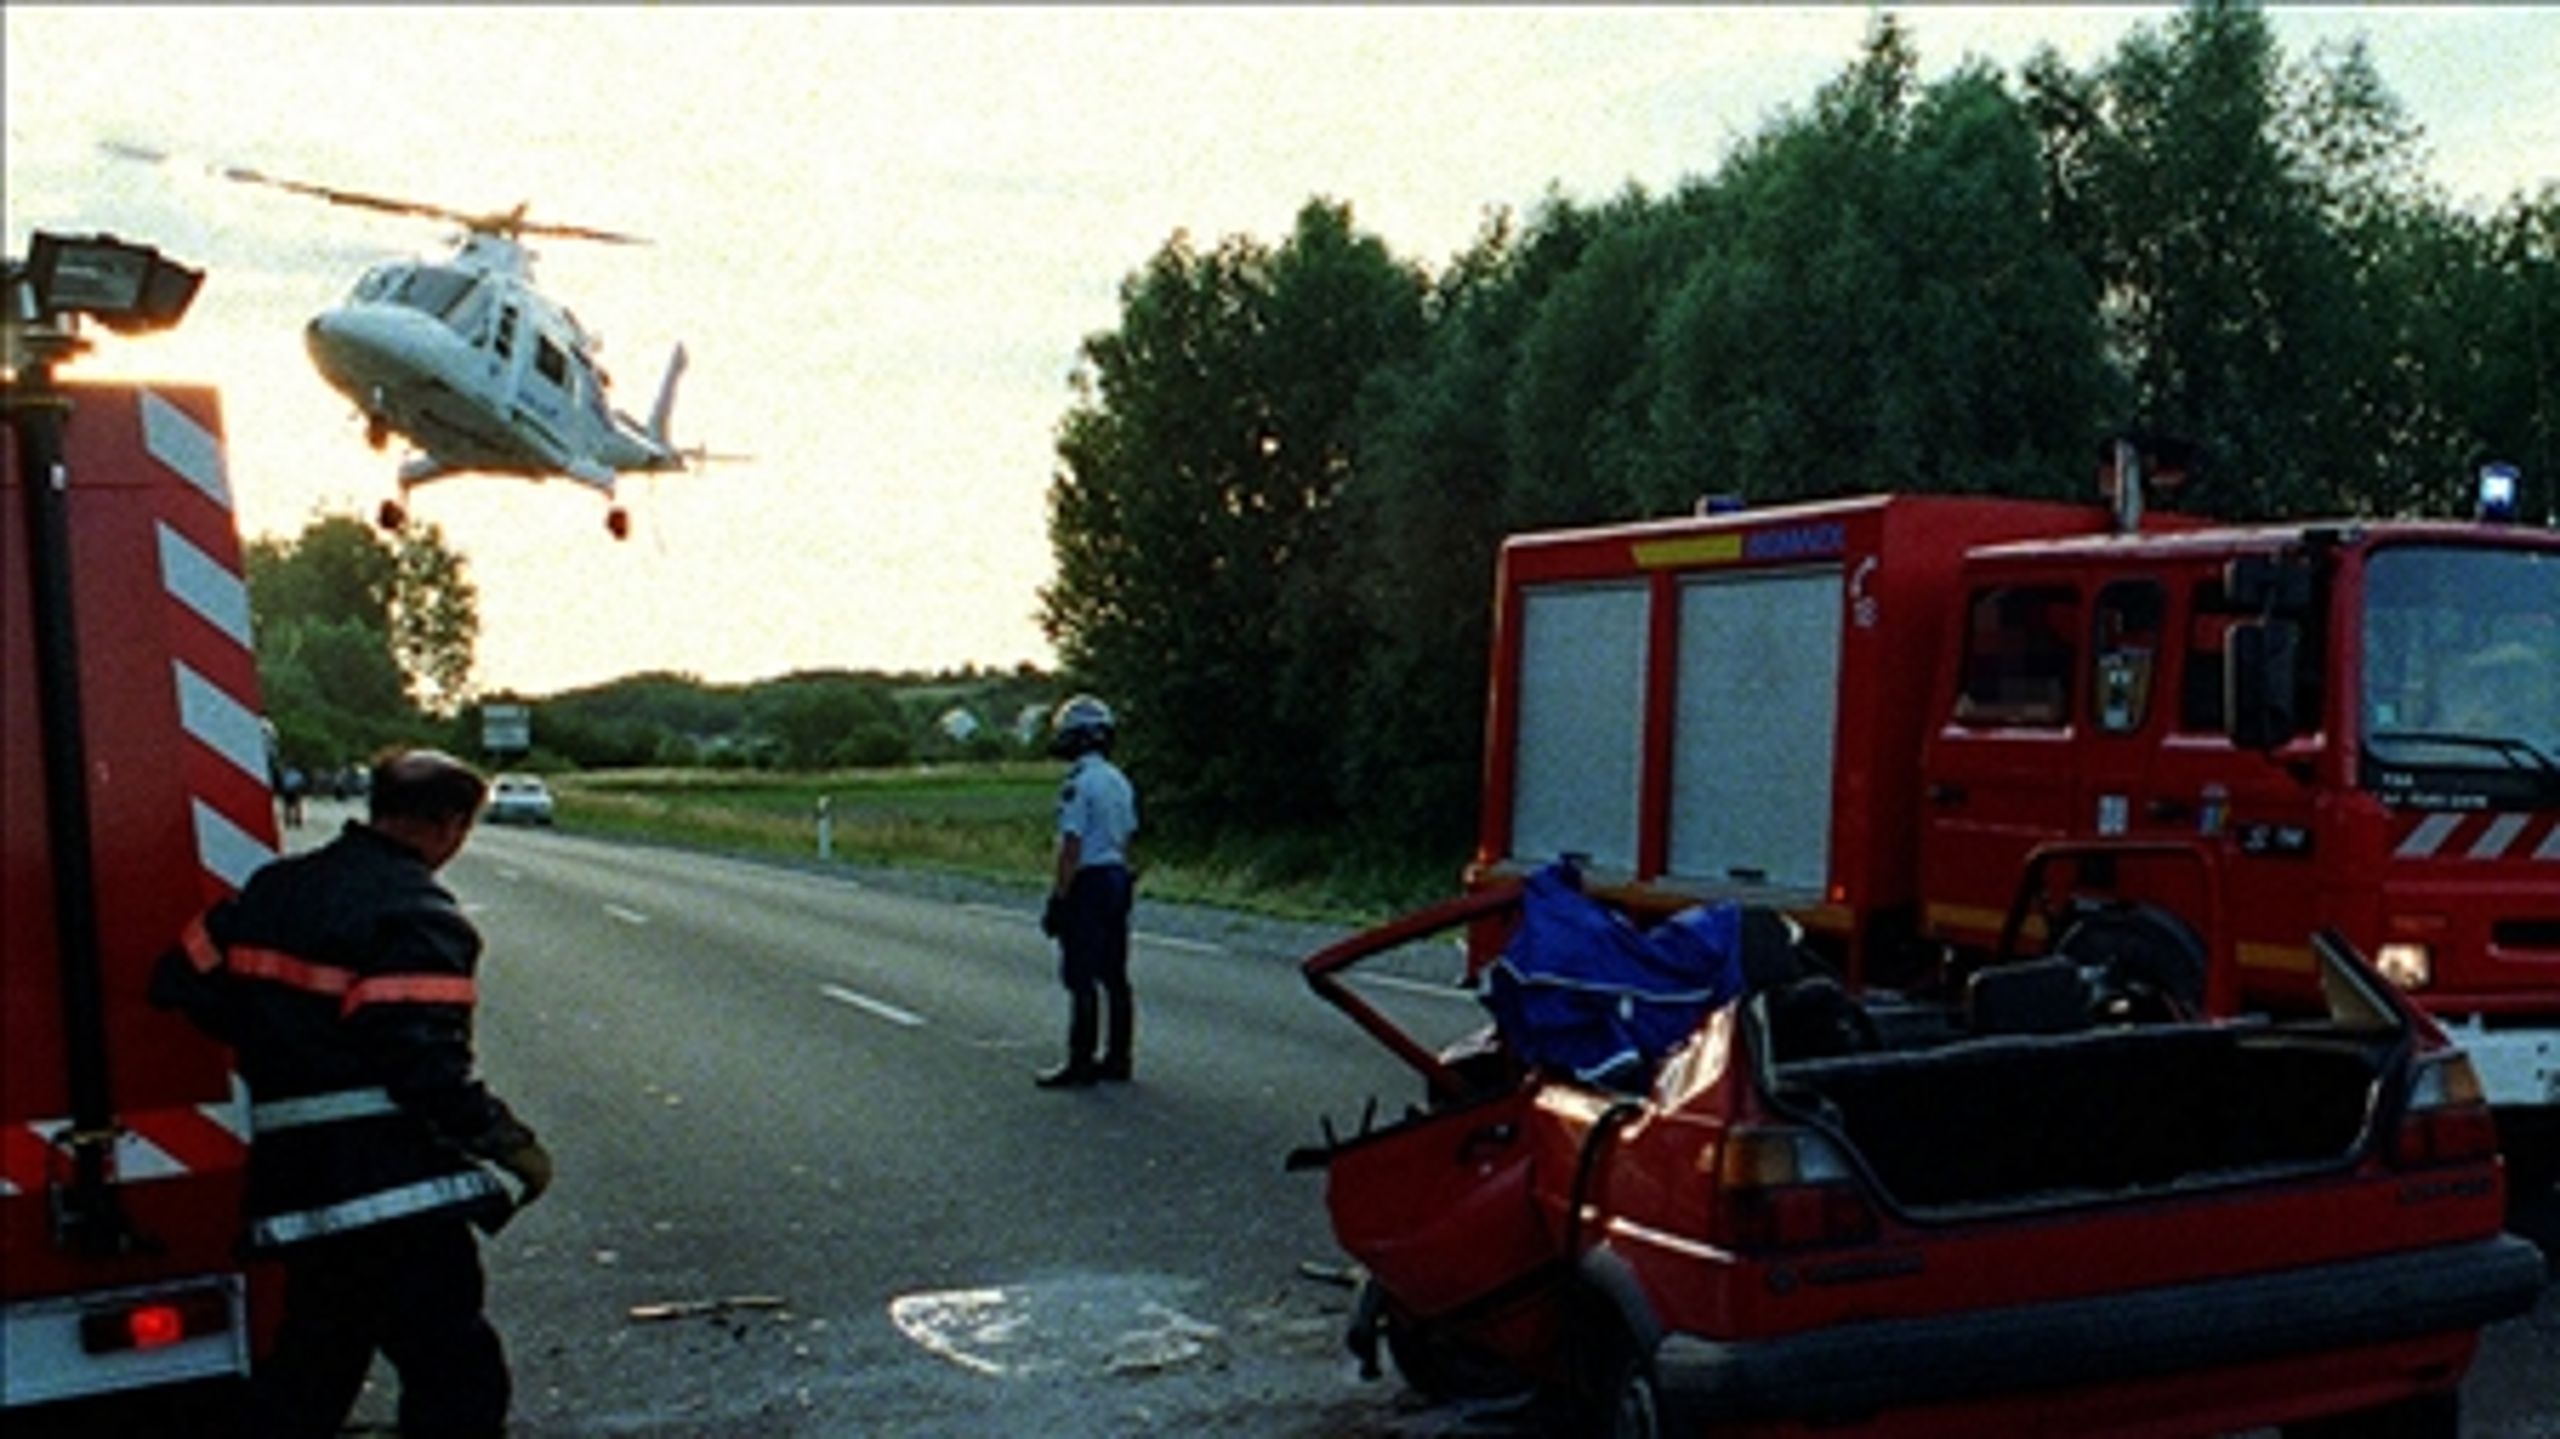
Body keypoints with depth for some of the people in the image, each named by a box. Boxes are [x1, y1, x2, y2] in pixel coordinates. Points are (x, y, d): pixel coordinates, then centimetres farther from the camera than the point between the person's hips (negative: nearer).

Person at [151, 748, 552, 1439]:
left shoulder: (277, 888, 11)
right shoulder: (419, 912, -14)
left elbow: (184, 979, 15)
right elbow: (427, 1064, -22)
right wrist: (510, 1142, -12)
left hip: (294, 1178, 8)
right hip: (393, 1189, -8)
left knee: (314, 1363, 23)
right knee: (458, 1380, -4)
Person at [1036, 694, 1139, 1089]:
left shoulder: (1078, 783, -15)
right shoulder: (1120, 782, 12)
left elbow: (1071, 847, -18)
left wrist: (1058, 898, -16)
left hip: (1087, 882, -9)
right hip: (1117, 878, 9)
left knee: (1081, 979, -5)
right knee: (1114, 975, 12)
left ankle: (1081, 1064, -4)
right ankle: (1117, 1057, 17)